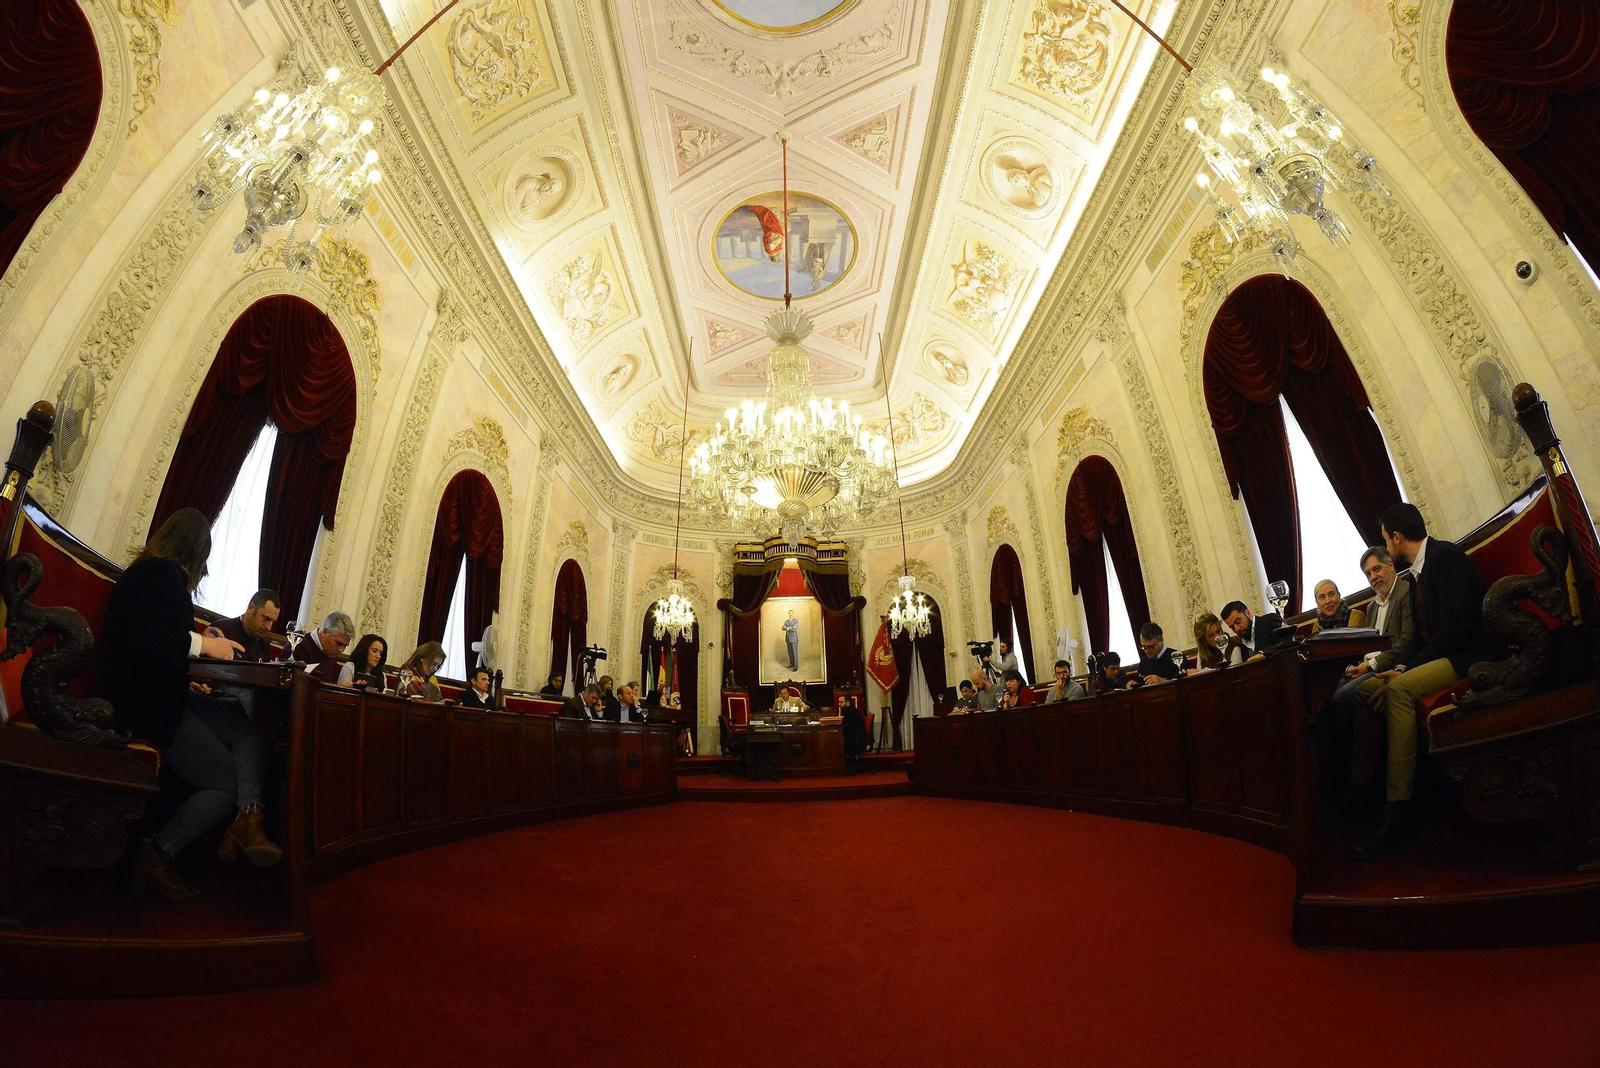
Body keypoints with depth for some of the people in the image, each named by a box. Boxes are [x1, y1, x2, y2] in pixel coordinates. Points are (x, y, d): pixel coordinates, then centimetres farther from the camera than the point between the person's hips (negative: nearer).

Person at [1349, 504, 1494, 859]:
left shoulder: (1447, 556, -12)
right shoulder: (1417, 572, 17)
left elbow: (1457, 626, -21)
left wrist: (1406, 670, -21)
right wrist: (1402, 667, 0)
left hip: (1467, 656, -10)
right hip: (1439, 656, 10)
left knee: (1399, 689, -32)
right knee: (1367, 689, -3)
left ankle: (1397, 813, -32)